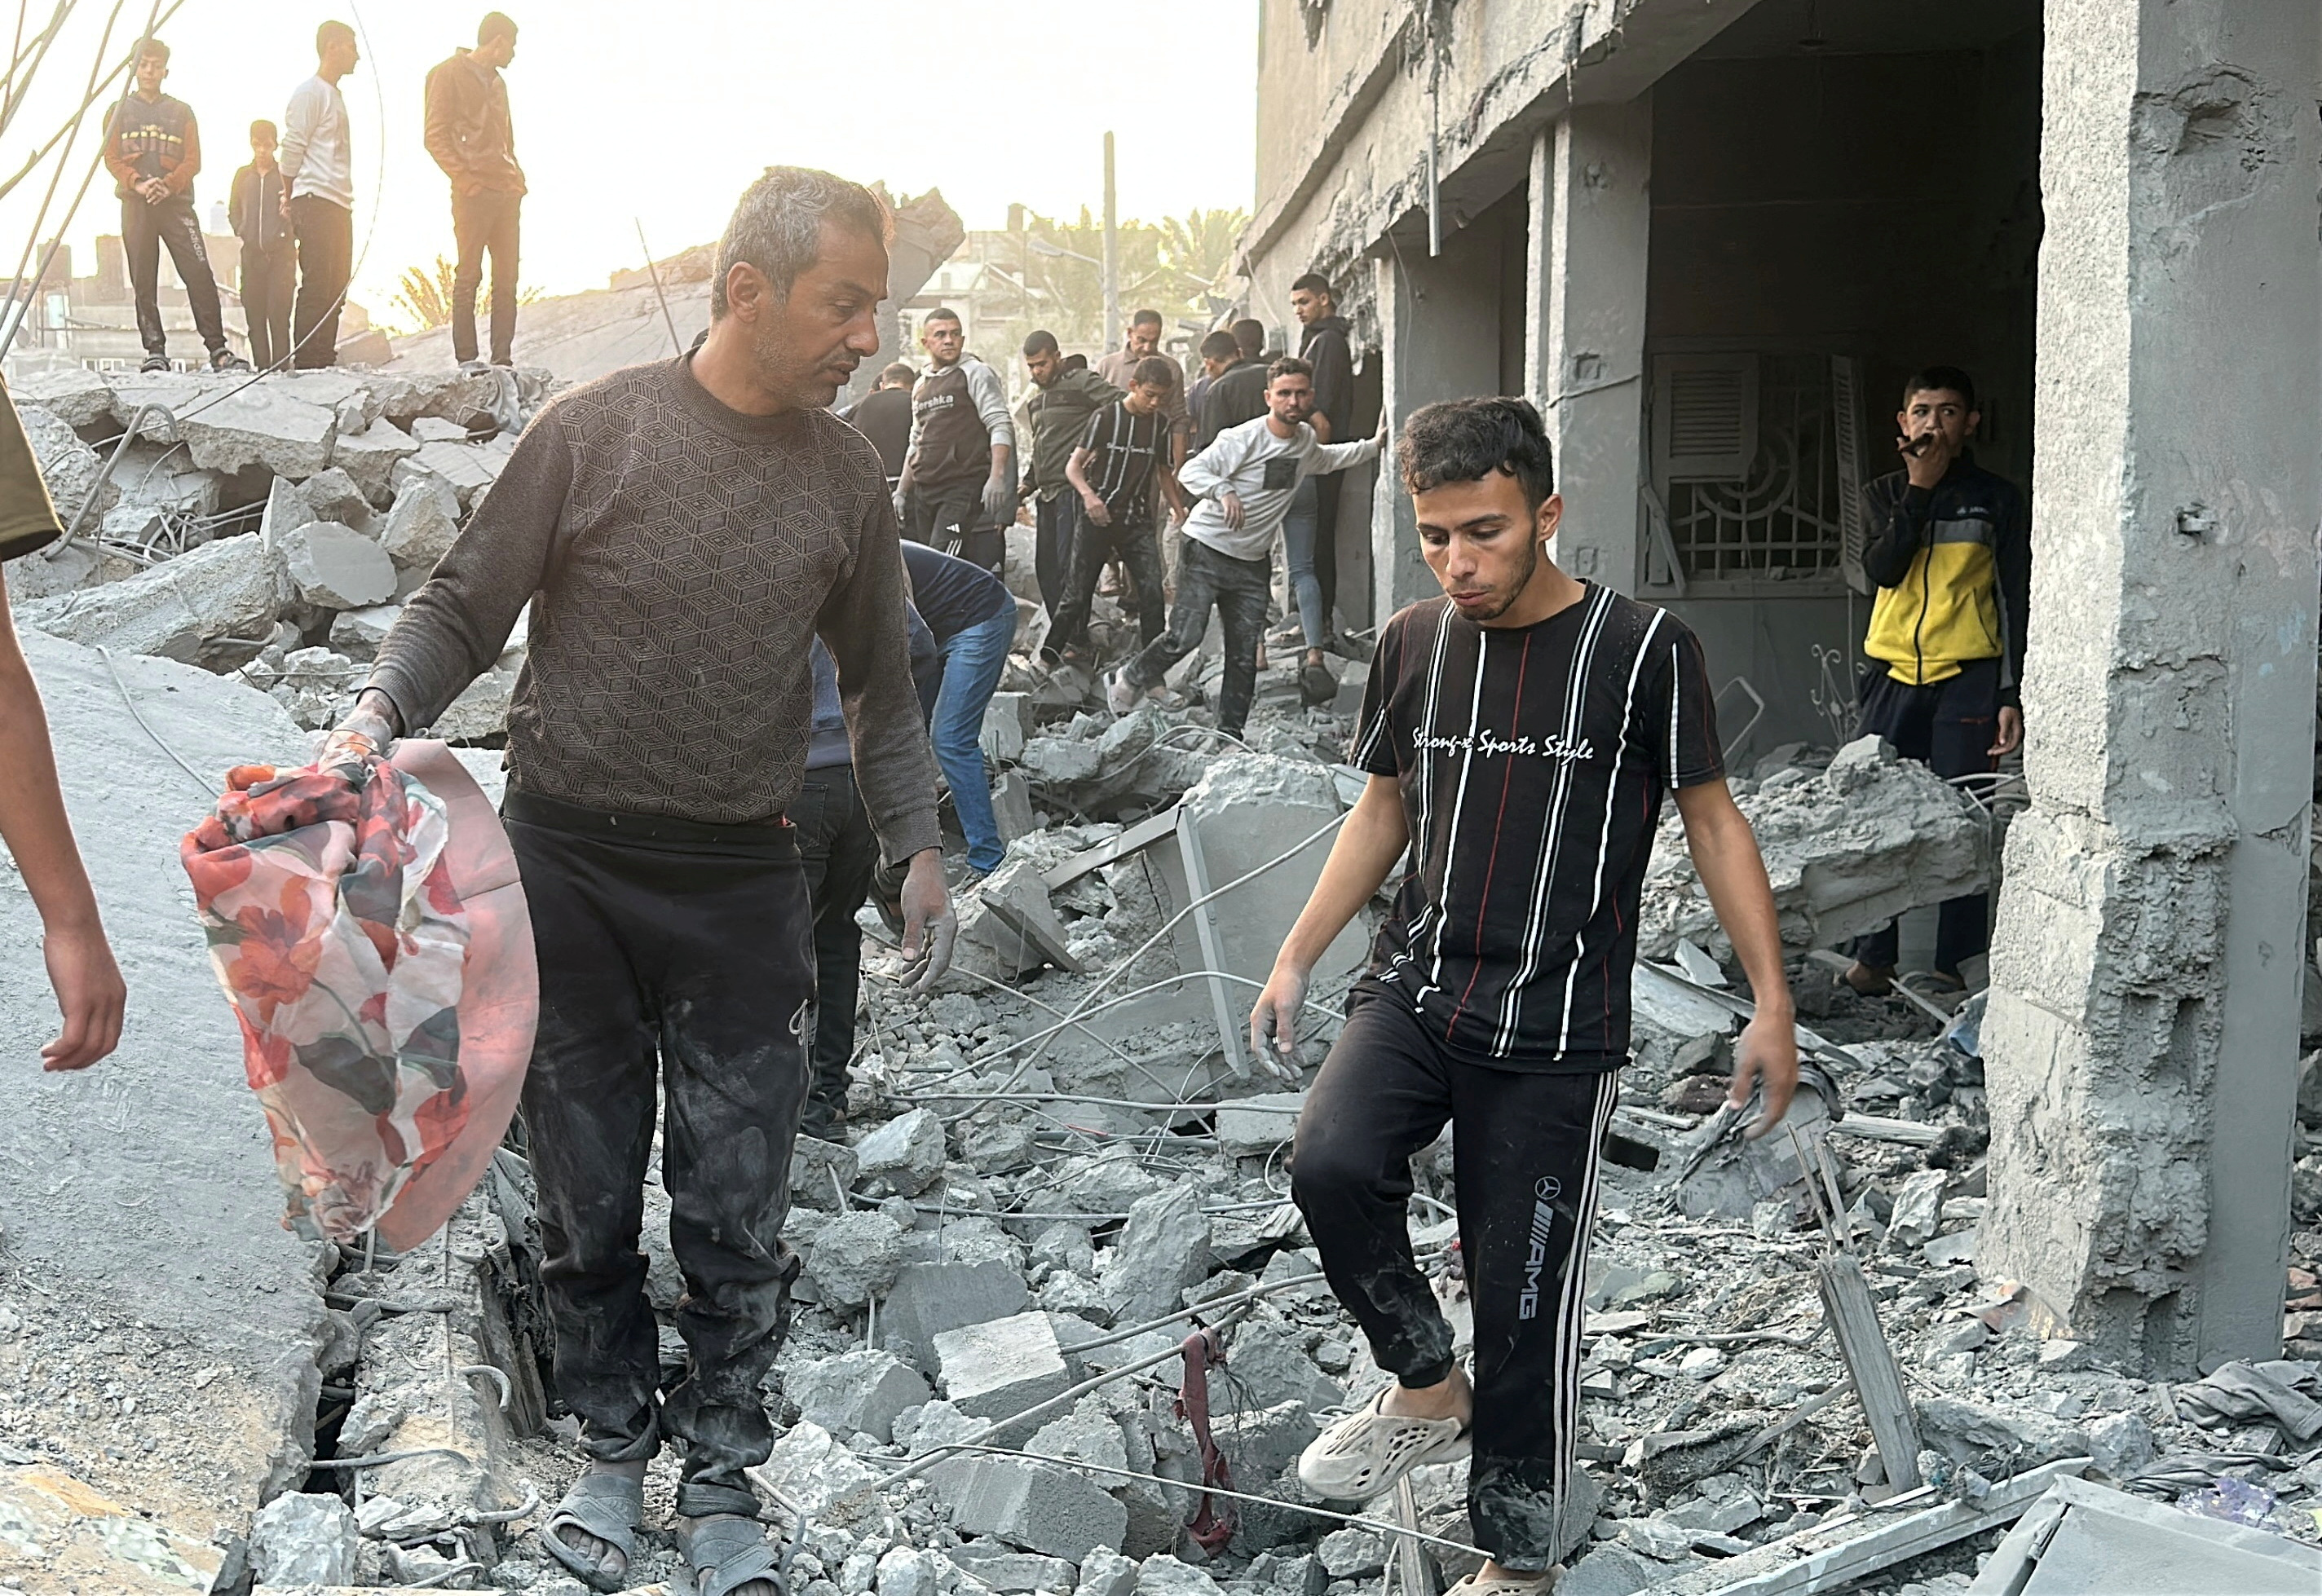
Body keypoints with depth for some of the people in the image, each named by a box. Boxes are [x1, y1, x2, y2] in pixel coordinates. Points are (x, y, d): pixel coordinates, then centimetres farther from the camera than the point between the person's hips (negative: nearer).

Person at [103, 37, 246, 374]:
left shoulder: (181, 112, 16)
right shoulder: (120, 111, 16)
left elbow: (193, 160, 8)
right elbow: (111, 158, 8)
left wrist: (169, 184, -10)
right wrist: (137, 183, -11)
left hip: (176, 202, -1)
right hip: (135, 206, 1)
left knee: (199, 274, -12)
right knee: (144, 281, -3)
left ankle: (218, 349, -14)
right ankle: (155, 351, -2)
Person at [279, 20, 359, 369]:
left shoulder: (335, 96, 23)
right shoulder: (310, 93, -5)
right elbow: (291, 151, -8)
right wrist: (294, 204, -5)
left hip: (339, 208, 9)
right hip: (316, 202, -9)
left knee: (336, 287, 7)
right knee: (317, 285, -12)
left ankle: (326, 360, 9)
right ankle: (307, 362, -13)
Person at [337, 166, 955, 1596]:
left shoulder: (846, 475, 4)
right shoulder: (594, 429, -6)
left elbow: (880, 684, 15)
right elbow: (464, 607, 0)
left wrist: (920, 851, 12)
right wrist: (380, 711, -18)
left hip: (742, 887, 2)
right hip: (567, 862, -1)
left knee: (736, 1210, 5)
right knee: (588, 1194, 11)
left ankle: (720, 1474, 23)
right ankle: (615, 1446, 31)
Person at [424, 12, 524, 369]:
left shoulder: (497, 82, 23)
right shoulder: (450, 74, 0)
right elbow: (436, 137, -7)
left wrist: (517, 178, 12)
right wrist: (465, 178, -16)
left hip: (506, 192, 8)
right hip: (474, 192, -8)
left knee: (507, 278, 3)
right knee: (469, 275, -7)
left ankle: (503, 358, 3)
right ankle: (466, 359, -7)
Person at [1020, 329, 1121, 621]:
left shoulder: (1080, 382, -5)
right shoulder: (1037, 398, 22)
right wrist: (1029, 482, 21)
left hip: (1073, 489, -9)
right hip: (1047, 493, 9)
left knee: (1069, 565, -11)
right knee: (1045, 566, 9)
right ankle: (1058, 629, 18)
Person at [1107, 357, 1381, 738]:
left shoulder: (1307, 440, 9)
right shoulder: (1243, 438, -15)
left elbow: (1327, 459, 33)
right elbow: (1191, 471, -20)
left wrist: (1374, 446, 30)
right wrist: (1224, 491, -37)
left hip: (1253, 563, 6)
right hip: (1207, 551, -6)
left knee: (1245, 656, 4)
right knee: (1185, 636, -13)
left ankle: (1230, 734, 13)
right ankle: (1128, 681, 10)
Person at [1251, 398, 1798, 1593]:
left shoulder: (1641, 650, -8)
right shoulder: (1412, 644, 4)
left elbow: (1711, 819, -1)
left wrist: (1772, 999, -5)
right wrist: (1295, 960, 12)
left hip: (1557, 1024, -3)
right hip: (1417, 984, 4)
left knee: (1522, 1299, 0)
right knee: (1330, 1163, -23)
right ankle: (1427, 1393, 4)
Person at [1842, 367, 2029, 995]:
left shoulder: (1996, 499, 5)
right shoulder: (1885, 494, 12)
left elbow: (2015, 601, 3)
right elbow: (1881, 569, -6)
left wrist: (2010, 695, -4)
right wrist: (1920, 488, -9)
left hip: (1968, 678, -2)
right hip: (1893, 676, 2)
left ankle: (1952, 965, 3)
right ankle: (1874, 957, 10)